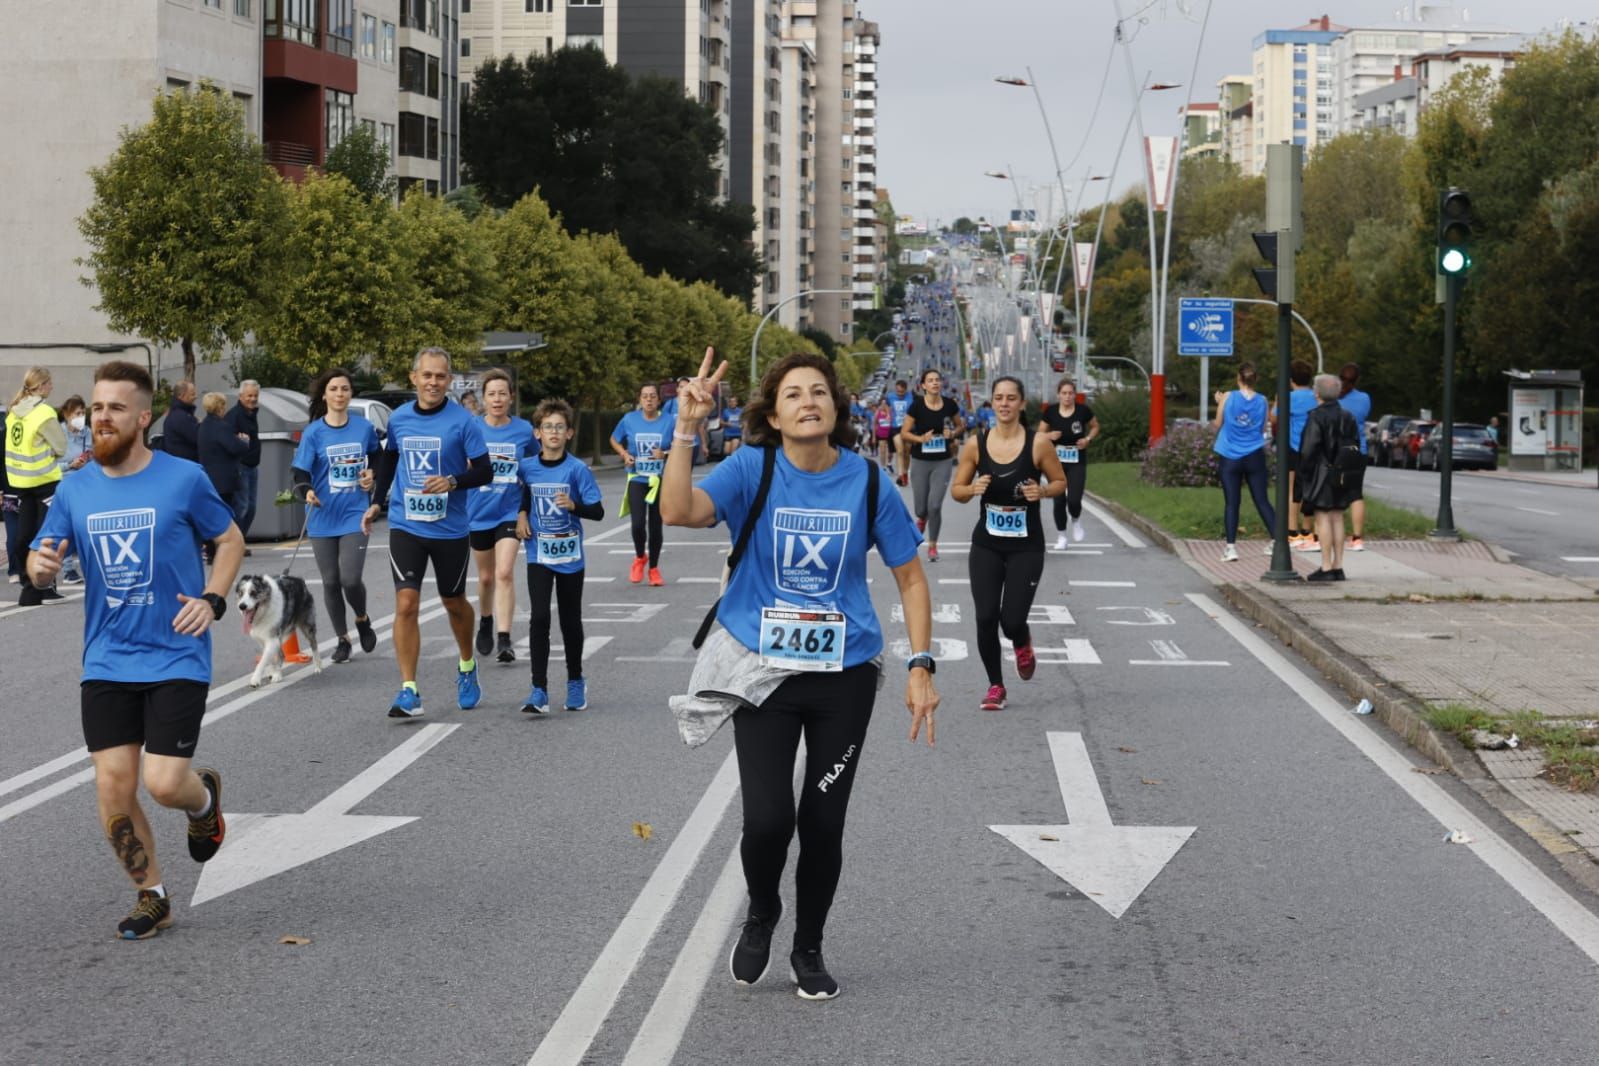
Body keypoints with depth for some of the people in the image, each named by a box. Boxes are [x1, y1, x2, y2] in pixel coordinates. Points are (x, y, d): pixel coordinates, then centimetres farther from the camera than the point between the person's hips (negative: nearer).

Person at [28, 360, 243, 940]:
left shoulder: (184, 479, -5)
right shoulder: (76, 489, 4)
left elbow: (230, 539, 7)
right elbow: (43, 559, 9)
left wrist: (212, 600, -8)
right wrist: (41, 565, -15)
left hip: (176, 658, -3)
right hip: (106, 663, 3)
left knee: (164, 783, -12)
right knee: (113, 786, -3)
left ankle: (204, 797, 26)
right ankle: (151, 897, 18)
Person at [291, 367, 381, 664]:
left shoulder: (364, 427, 1)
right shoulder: (313, 433, -4)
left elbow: (377, 456, 21)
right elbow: (299, 472, -9)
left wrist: (372, 473, 1)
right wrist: (307, 492, -29)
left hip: (355, 514, -1)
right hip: (323, 517, 1)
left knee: (350, 578, -12)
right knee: (331, 582, 6)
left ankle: (362, 620, 19)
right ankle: (343, 639, 23)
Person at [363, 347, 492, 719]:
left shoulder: (463, 421, -9)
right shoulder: (398, 419, 2)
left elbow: (485, 472, -8)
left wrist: (453, 482, -26)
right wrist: (376, 503, 17)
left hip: (450, 530, -2)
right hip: (405, 526, 2)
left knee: (454, 603, 15)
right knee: (406, 604, -11)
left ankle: (467, 668, 41)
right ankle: (408, 691, -10)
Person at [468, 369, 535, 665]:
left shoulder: (524, 429, -4)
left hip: (510, 511, -2)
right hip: (479, 511, 2)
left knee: (505, 573, -15)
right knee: (486, 577, 15)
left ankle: (504, 640, -14)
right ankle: (485, 624, 41)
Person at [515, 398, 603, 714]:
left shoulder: (578, 469, -8)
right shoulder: (526, 467, -1)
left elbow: (598, 511, -10)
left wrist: (574, 505, -28)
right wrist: (521, 514, 2)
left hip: (570, 556, -1)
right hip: (539, 555, 1)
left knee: (571, 621, 11)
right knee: (539, 618, -12)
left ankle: (576, 681, 30)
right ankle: (539, 690, -11)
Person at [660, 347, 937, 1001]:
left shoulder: (866, 482, -5)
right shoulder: (752, 470, -8)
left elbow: (910, 577, 4)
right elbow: (678, 511, -26)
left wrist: (920, 667, -2)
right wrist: (686, 429, -33)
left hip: (845, 673, 2)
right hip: (763, 669, -1)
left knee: (823, 823, 7)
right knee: (767, 818, -14)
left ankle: (808, 950, 32)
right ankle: (761, 914, 20)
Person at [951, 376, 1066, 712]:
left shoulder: (1039, 442, -8)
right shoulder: (976, 444, -2)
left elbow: (1061, 482, 4)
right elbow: (957, 490, 6)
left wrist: (1042, 491, -17)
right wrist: (973, 489, -16)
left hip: (1026, 547, -2)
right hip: (986, 545, 2)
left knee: (1012, 620, -10)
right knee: (985, 618, -6)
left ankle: (1023, 645, 30)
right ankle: (995, 686, 16)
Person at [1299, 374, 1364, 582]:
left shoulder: (1317, 417, -13)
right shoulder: (1348, 417, 10)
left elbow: (1309, 449, -17)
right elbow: (1356, 445, 13)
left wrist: (1303, 473, -7)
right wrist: (1349, 471, 17)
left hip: (1322, 475, -7)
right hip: (1342, 476, 7)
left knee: (1323, 518, -4)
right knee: (1337, 518, 11)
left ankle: (1326, 568, -6)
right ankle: (1338, 566, 13)